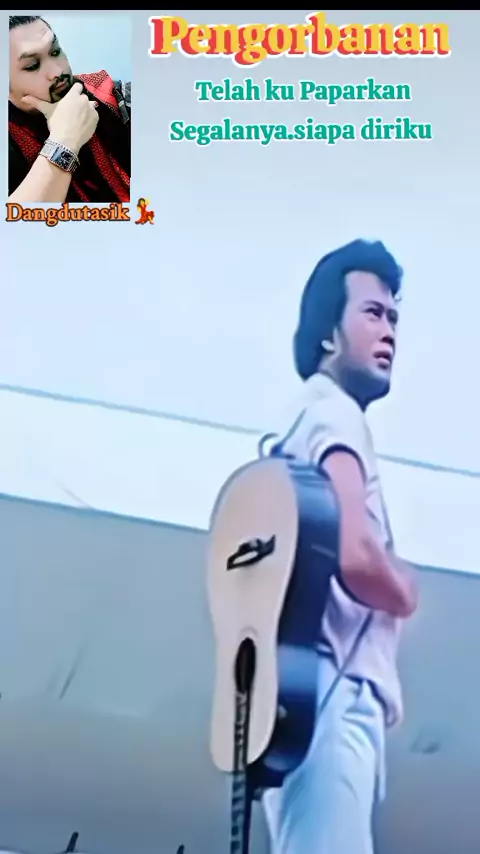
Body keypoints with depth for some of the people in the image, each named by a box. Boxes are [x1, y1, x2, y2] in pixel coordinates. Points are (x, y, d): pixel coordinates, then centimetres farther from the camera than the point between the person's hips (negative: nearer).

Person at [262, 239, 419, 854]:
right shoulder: (334, 413, -4)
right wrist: (407, 592, -1)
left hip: (328, 700, 10)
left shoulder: (311, 418, 25)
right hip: (332, 697, -10)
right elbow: (355, 556, -20)